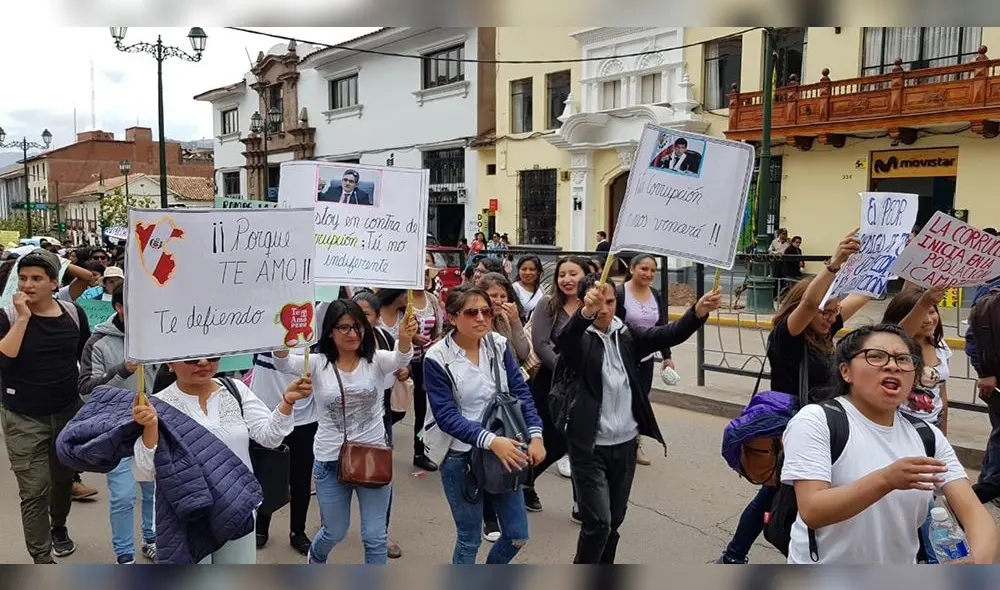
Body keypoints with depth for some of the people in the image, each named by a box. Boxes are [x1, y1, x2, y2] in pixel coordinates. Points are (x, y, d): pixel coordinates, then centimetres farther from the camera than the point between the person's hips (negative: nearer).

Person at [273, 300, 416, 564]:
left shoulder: (376, 360, -6)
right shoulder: (318, 363, -6)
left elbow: (400, 358, -27)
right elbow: (285, 364, -24)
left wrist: (405, 338, -52)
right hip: (331, 461, 0)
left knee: (375, 535, 6)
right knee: (335, 532, 20)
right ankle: (315, 557, 55)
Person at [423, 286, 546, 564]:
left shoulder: (498, 345, -2)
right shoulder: (437, 358, -15)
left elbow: (520, 392, 0)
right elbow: (446, 415, -18)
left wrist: (536, 436, -13)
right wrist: (490, 441, -29)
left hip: (504, 450, 4)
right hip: (460, 457, -4)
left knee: (517, 535, 13)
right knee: (469, 539, 8)